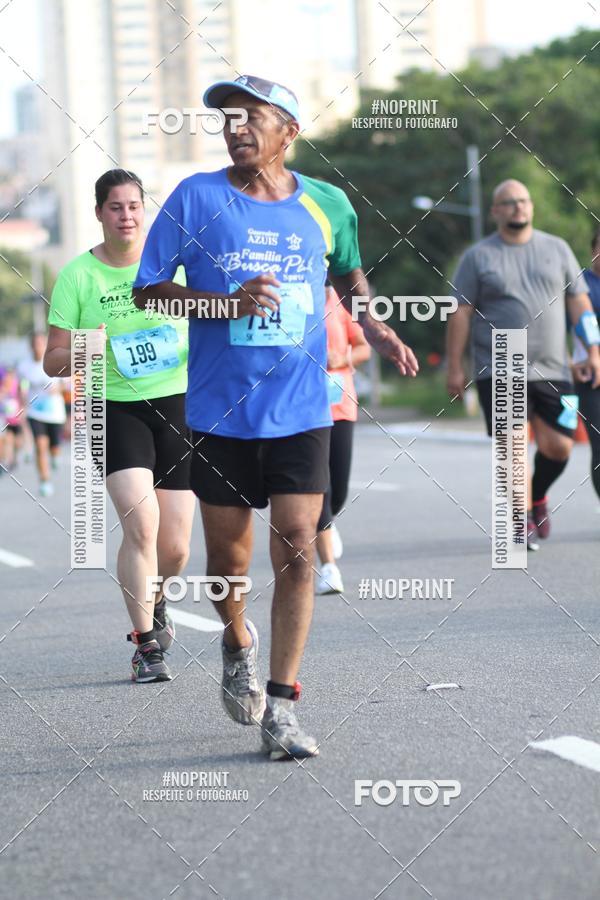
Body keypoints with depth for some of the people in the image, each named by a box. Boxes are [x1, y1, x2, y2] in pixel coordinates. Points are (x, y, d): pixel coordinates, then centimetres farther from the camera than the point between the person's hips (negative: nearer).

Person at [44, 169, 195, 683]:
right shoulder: (78, 275, -2)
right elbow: (53, 361, 0)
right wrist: (79, 351, -21)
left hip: (178, 404, 2)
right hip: (116, 410, -2)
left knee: (174, 548, 2)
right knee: (141, 522, -22)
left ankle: (155, 600, 38)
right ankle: (147, 645, -11)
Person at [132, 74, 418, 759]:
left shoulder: (327, 205, 4)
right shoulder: (196, 198, -3)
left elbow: (348, 273, 25)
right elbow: (146, 291, -1)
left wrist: (375, 327, 6)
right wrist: (230, 303, -16)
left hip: (300, 412, 1)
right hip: (220, 412, -1)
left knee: (296, 550, -8)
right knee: (227, 557, 6)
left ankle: (280, 708, -2)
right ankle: (238, 644, 39)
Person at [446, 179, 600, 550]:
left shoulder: (557, 249, 11)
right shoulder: (479, 256, 3)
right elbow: (461, 314, 2)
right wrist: (455, 368, -3)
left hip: (551, 370, 3)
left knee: (558, 447, -1)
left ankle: (537, 496, 27)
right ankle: (523, 521, 1)